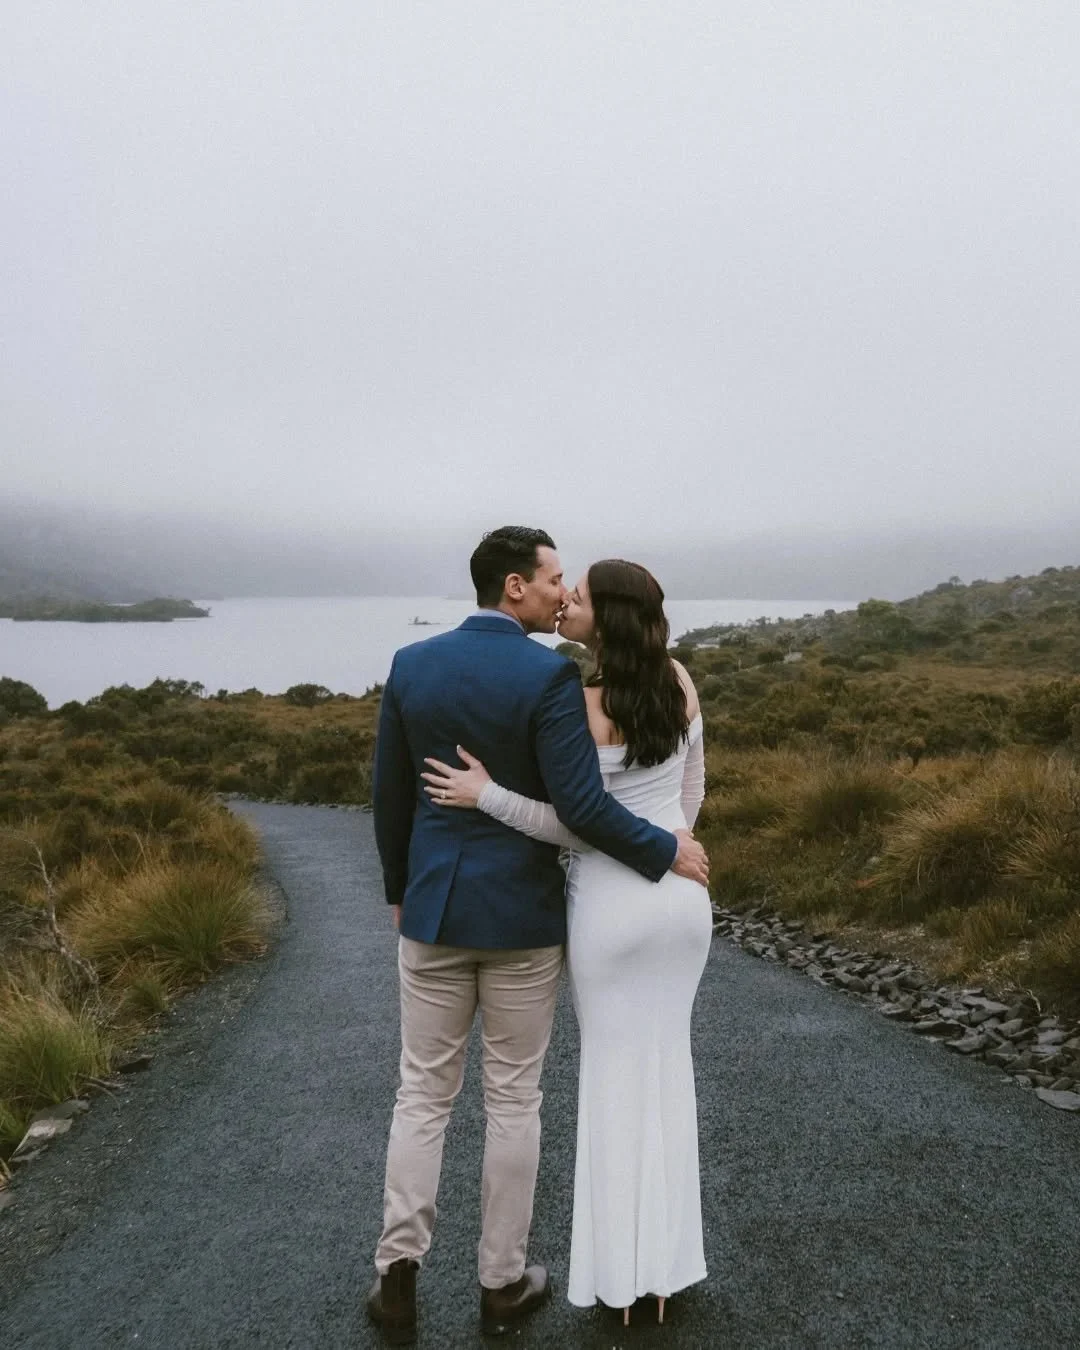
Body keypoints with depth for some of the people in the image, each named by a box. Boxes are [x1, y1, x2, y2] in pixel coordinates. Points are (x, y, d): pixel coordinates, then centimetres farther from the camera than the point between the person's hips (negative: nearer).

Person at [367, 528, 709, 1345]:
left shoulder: (412, 664, -1)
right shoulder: (550, 675, -15)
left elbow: (390, 795, 5)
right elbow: (582, 804, -20)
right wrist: (665, 851, -6)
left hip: (435, 905, 3)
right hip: (521, 911, -3)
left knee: (423, 1093, 14)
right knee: (513, 1099, 11)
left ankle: (399, 1276, 14)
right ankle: (503, 1284, 23)